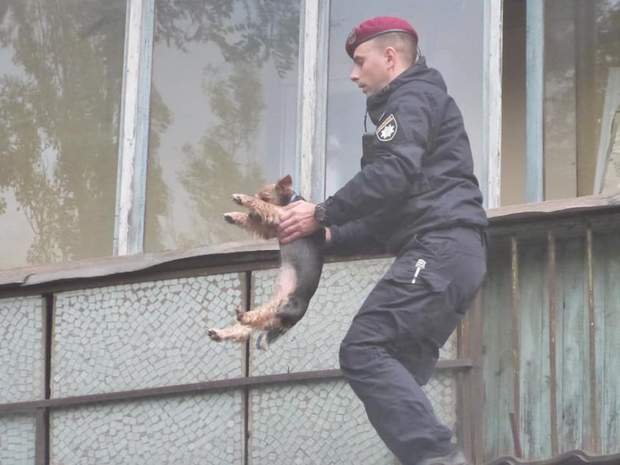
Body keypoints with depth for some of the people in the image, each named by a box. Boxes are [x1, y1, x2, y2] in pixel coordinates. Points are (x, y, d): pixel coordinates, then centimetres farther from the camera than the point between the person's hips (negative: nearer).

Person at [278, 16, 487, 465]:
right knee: (399, 371, 3)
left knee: (364, 350, -18)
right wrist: (332, 236, 22)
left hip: (440, 245, -10)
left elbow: (394, 172, -16)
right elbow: (391, 218, 33)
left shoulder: (412, 97, 2)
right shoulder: (413, 105, 34)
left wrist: (323, 214, -11)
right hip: (452, 254, 10)